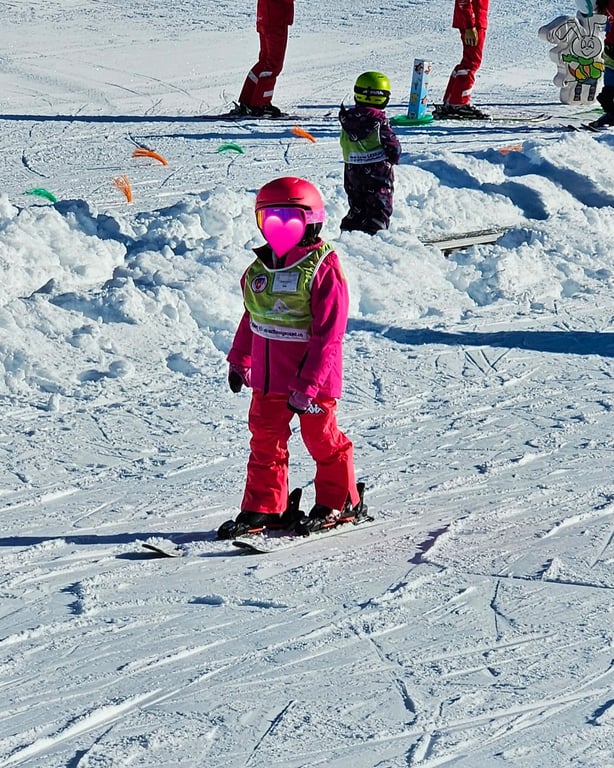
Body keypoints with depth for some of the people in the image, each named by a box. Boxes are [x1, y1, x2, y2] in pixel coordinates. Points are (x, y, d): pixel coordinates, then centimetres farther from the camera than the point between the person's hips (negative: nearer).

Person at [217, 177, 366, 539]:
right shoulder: (261, 267, 5)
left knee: (322, 439, 7)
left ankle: (340, 503, 23)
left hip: (312, 377, -6)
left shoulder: (323, 268, -16)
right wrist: (239, 360, 20)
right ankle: (263, 508, 19)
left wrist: (307, 383, -22)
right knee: (265, 439, 10)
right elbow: (251, 318, 19)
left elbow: (328, 333, -19)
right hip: (268, 378, 6)